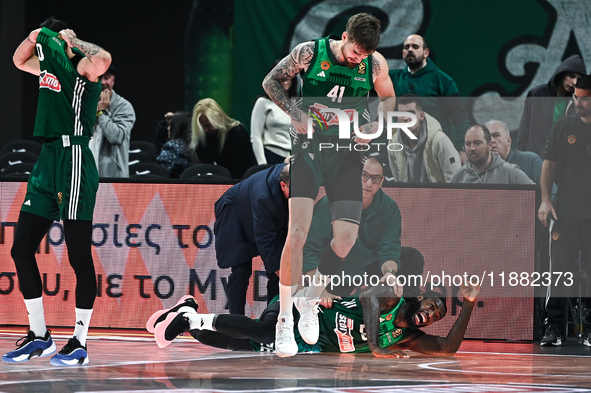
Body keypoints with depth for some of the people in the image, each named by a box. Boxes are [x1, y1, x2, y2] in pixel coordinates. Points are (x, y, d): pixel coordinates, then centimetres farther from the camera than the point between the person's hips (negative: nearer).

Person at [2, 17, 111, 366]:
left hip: (74, 161, -9)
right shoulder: (50, 68, 16)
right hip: (48, 161, 9)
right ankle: (39, 337, 15)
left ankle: (80, 343, 0)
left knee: (79, 257, -5)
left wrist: (71, 41, -11)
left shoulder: (82, 74, -7)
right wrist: (34, 36, 12)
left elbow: (103, 59, -30)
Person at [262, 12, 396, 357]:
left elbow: (388, 98, 18)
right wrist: (296, 114, -9)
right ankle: (284, 321, -6)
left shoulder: (376, 64, 0)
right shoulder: (309, 53, -7)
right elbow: (271, 81, 5)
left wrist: (373, 127, -1)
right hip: (308, 147, -3)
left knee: (347, 236, -9)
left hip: (347, 152, 3)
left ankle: (311, 300, 19)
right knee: (297, 232, -16)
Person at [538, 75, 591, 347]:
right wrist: (545, 200, 0)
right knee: (560, 270, -2)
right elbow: (549, 164, 9)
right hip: (564, 212, 1)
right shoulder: (563, 127, 8)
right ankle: (553, 327, 0)